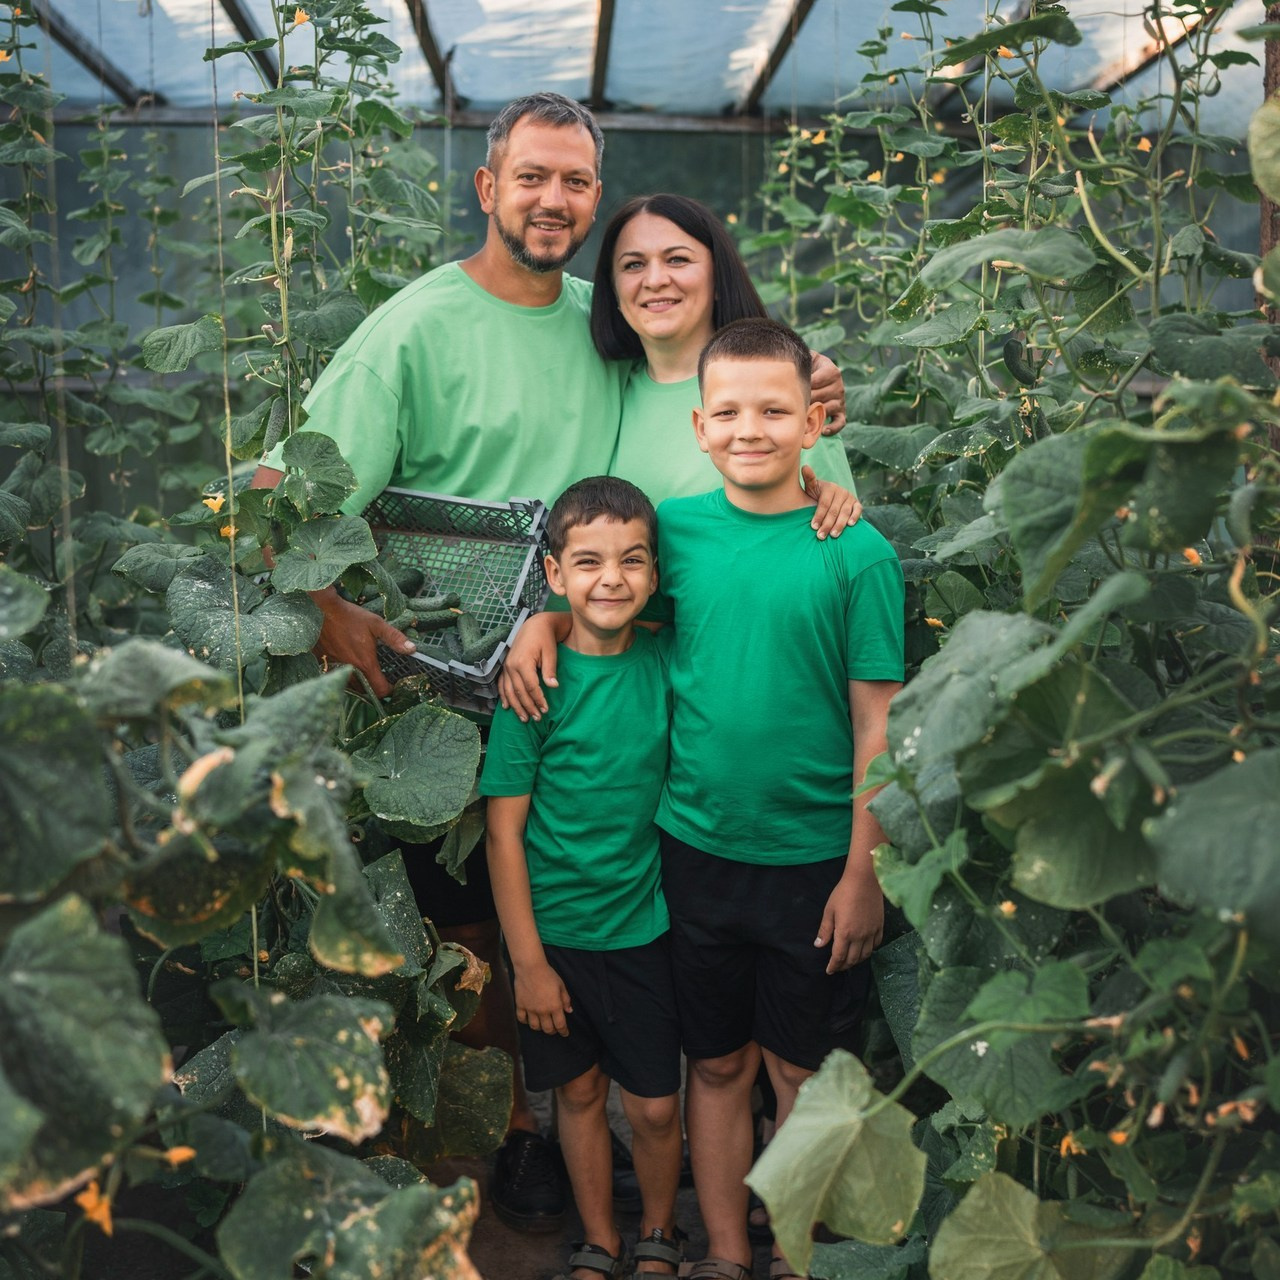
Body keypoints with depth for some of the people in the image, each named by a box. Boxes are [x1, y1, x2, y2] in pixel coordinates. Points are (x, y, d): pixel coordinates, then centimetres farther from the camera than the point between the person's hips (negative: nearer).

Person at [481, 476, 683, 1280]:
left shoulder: (666, 662, -6)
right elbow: (506, 832, -10)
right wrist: (528, 960, -9)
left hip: (645, 924, 1)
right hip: (554, 929, -1)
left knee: (655, 1105, 8)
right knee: (580, 1092, 15)